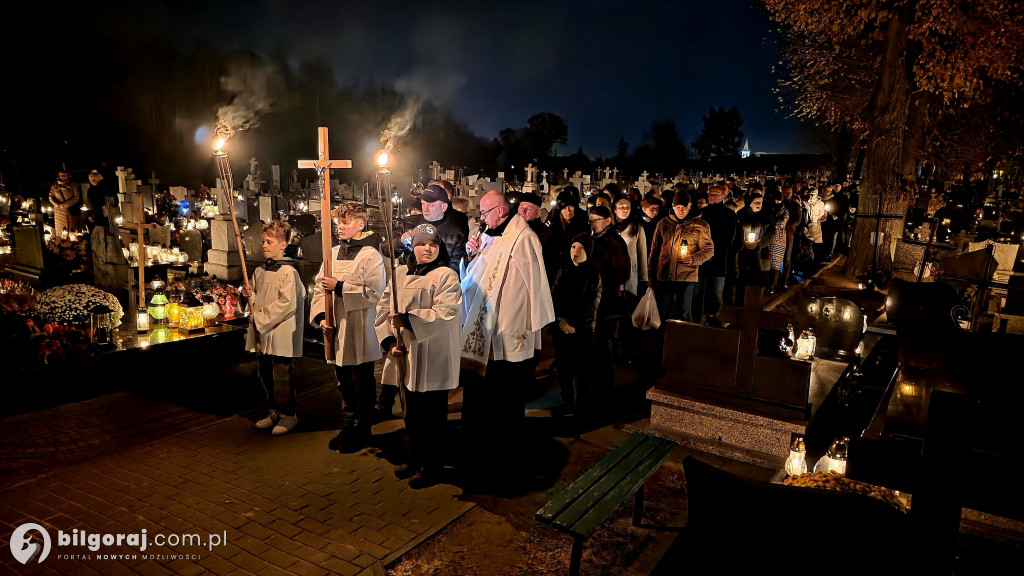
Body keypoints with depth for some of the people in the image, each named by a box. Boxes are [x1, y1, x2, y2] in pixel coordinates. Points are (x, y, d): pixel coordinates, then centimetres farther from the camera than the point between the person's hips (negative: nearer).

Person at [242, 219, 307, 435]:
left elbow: (287, 303, -20)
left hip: (280, 335, -8)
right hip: (262, 333, 8)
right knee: (265, 375, 16)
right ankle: (275, 412, 30)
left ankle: (288, 415, 12)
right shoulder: (259, 272, 12)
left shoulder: (288, 272, -12)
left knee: (282, 375, -2)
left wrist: (261, 318, -16)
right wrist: (250, 295, 1)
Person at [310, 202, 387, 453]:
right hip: (336, 330, 7)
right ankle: (348, 426, 32)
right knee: (345, 384, 18)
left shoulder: (371, 255, -11)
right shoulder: (333, 253, 9)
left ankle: (362, 432, 19)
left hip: (360, 331, -6)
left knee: (362, 385, 6)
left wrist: (339, 287, -17)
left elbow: (373, 292, -20)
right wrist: (321, 317, -4)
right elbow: (319, 286, 9)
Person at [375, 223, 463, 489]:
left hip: (432, 360, -6)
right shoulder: (400, 273, 9)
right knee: (412, 413, 19)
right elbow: (383, 307, 6)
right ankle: (415, 459, 37)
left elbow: (444, 313, -21)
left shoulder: (446, 276, -9)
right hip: (405, 357, 6)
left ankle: (432, 467, 21)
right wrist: (389, 339, -7)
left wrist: (407, 319, -27)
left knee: (432, 416, 5)